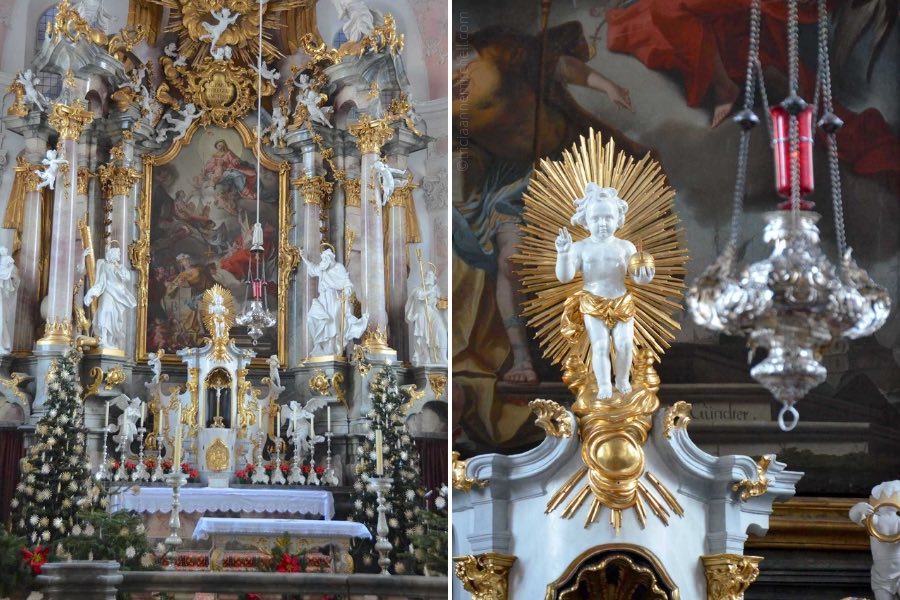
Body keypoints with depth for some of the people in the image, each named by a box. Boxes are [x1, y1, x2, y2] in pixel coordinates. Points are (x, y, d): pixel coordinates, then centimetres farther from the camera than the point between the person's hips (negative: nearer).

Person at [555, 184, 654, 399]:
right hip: (592, 305, -1)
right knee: (600, 345, -12)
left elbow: (636, 276, 1)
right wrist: (563, 253, -25)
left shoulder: (625, 247, 0)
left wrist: (644, 277, -23)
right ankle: (604, 385, -3)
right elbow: (565, 276, -9)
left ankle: (623, 379, 15)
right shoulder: (581, 247, -4)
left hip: (622, 303, 1)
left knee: (625, 343, -7)